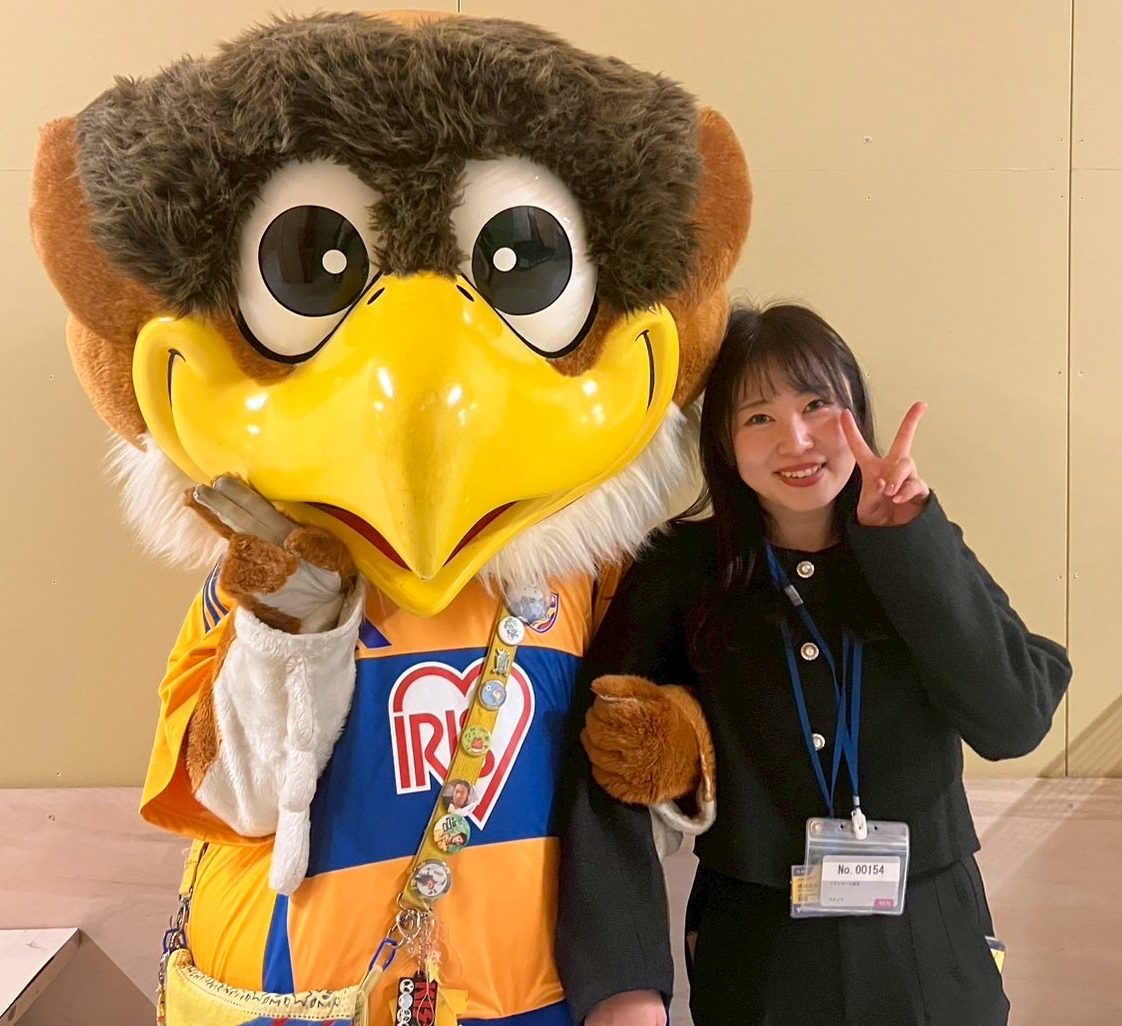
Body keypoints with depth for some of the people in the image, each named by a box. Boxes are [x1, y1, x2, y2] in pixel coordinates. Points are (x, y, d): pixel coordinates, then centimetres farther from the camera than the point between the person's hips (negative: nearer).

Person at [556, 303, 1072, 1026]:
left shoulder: (925, 556, -2)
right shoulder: (683, 573, -8)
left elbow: (1015, 723, -14)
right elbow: (612, 767, -14)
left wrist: (909, 539, -20)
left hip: (931, 954, 2)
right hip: (754, 959, -1)